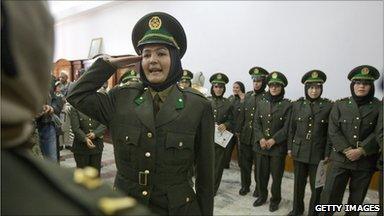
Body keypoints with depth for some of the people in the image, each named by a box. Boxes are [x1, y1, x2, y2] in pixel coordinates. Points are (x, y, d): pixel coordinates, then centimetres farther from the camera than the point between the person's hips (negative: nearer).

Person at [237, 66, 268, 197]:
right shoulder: (247, 96, 9)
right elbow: (242, 115, 11)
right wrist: (238, 131, 9)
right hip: (245, 136, 5)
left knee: (258, 164, 9)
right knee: (244, 162, 12)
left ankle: (258, 186, 26)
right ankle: (245, 185, 28)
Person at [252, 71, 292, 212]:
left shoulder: (287, 105, -3)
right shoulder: (261, 103, 6)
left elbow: (287, 127, -8)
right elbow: (256, 123, 3)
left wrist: (273, 140, -16)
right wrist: (261, 138, -11)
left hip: (278, 147, -3)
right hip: (261, 145, 3)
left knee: (276, 174, 8)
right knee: (261, 173, 11)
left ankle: (275, 199, 28)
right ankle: (262, 196, 32)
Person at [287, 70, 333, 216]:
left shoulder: (328, 106, -5)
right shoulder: (297, 105, 1)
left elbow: (330, 132, -3)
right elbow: (292, 129, 6)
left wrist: (327, 154, -5)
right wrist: (290, 148, 5)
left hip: (318, 153, -2)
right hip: (299, 151, 2)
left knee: (317, 186, 8)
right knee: (298, 183, 15)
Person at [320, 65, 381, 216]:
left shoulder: (378, 107, 0)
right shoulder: (340, 105, 2)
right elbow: (333, 131, -4)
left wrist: (361, 151, -17)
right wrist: (347, 150, -15)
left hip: (365, 162, 0)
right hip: (340, 159, 0)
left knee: (357, 198, 15)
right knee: (330, 195, 0)